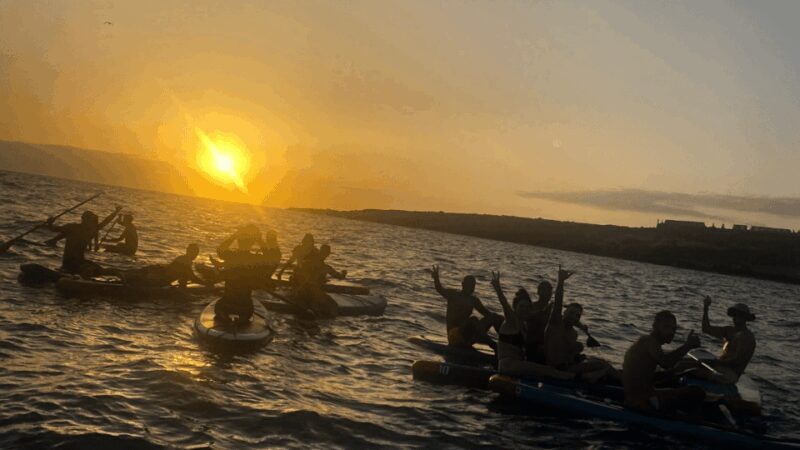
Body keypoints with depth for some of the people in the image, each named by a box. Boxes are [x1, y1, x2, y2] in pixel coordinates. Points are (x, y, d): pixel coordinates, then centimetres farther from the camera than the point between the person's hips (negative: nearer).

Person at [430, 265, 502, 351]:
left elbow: (487, 313, 16)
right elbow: (440, 290, -22)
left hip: (467, 335, 6)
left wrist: (499, 320, -3)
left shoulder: (473, 300, 14)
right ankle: (493, 345, -38)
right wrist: (436, 278, -44)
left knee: (493, 317, -3)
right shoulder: (453, 295, -2)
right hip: (454, 336, -6)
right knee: (473, 320, -35)